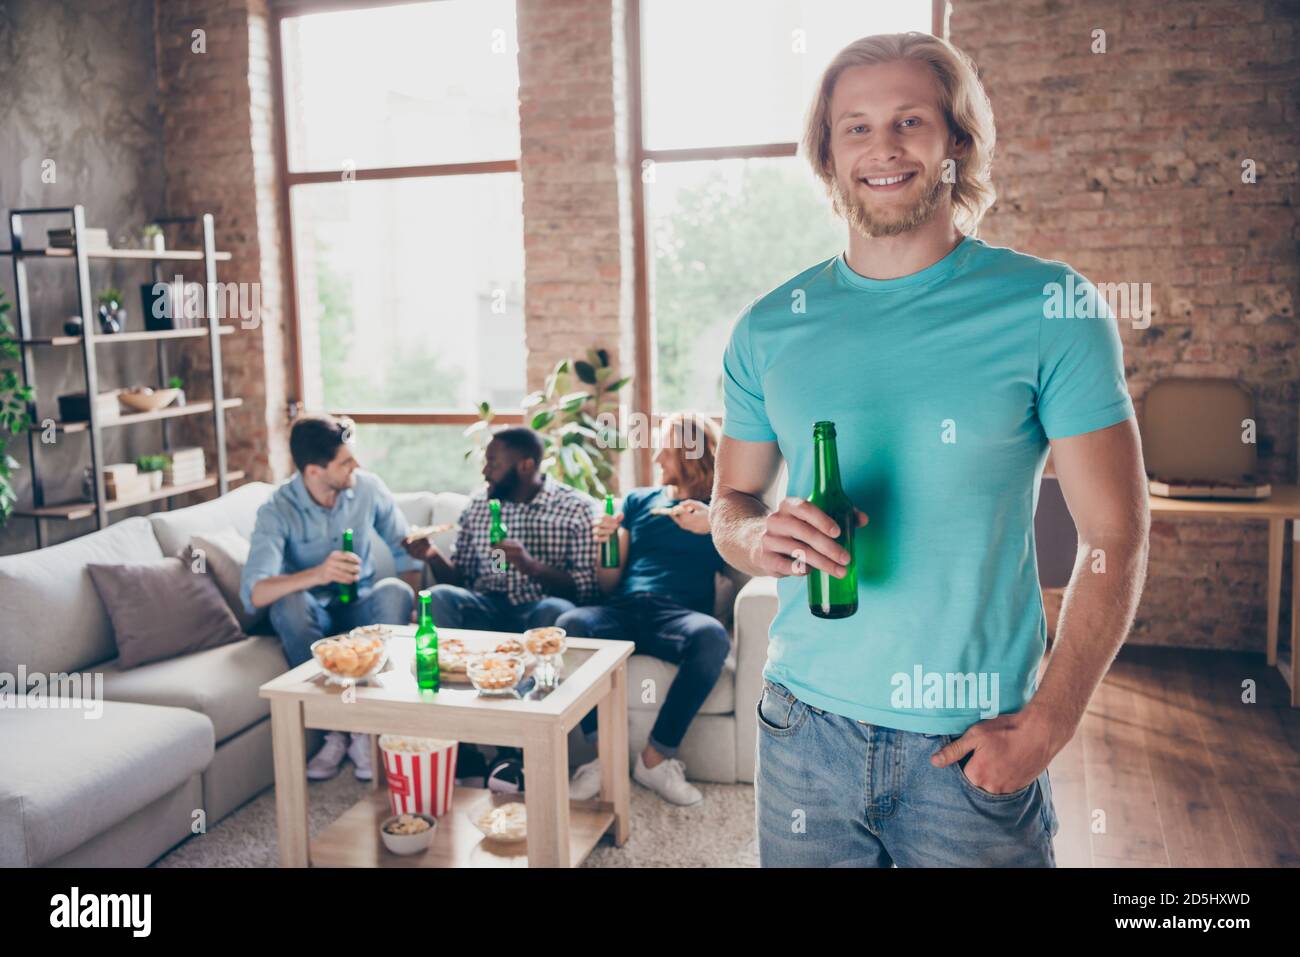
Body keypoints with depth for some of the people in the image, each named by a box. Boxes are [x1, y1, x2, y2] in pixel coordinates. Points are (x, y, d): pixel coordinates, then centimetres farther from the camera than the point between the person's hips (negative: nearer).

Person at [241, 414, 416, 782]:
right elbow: (253, 593, -32)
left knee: (395, 592, -30)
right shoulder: (278, 509, -19)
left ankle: (366, 731, -24)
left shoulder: (368, 487, -9)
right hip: (312, 614, -2)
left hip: (360, 606, 2)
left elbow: (404, 548, -2)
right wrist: (318, 574, -48)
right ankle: (334, 731, -21)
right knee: (290, 603, -36)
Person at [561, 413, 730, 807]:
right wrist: (604, 541, 1)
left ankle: (656, 757, -23)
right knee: (569, 624, -31)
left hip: (680, 613, -2)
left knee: (711, 636, -38)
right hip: (625, 611, 2)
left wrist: (713, 526, -15)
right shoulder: (638, 500, 25)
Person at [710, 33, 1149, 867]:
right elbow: (731, 503, 11)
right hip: (807, 726, 3)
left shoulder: (1051, 308, -6)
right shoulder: (769, 328, 3)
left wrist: (1047, 724, -12)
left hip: (974, 740, -2)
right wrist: (761, 539, -12)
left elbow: (1115, 538, -7)